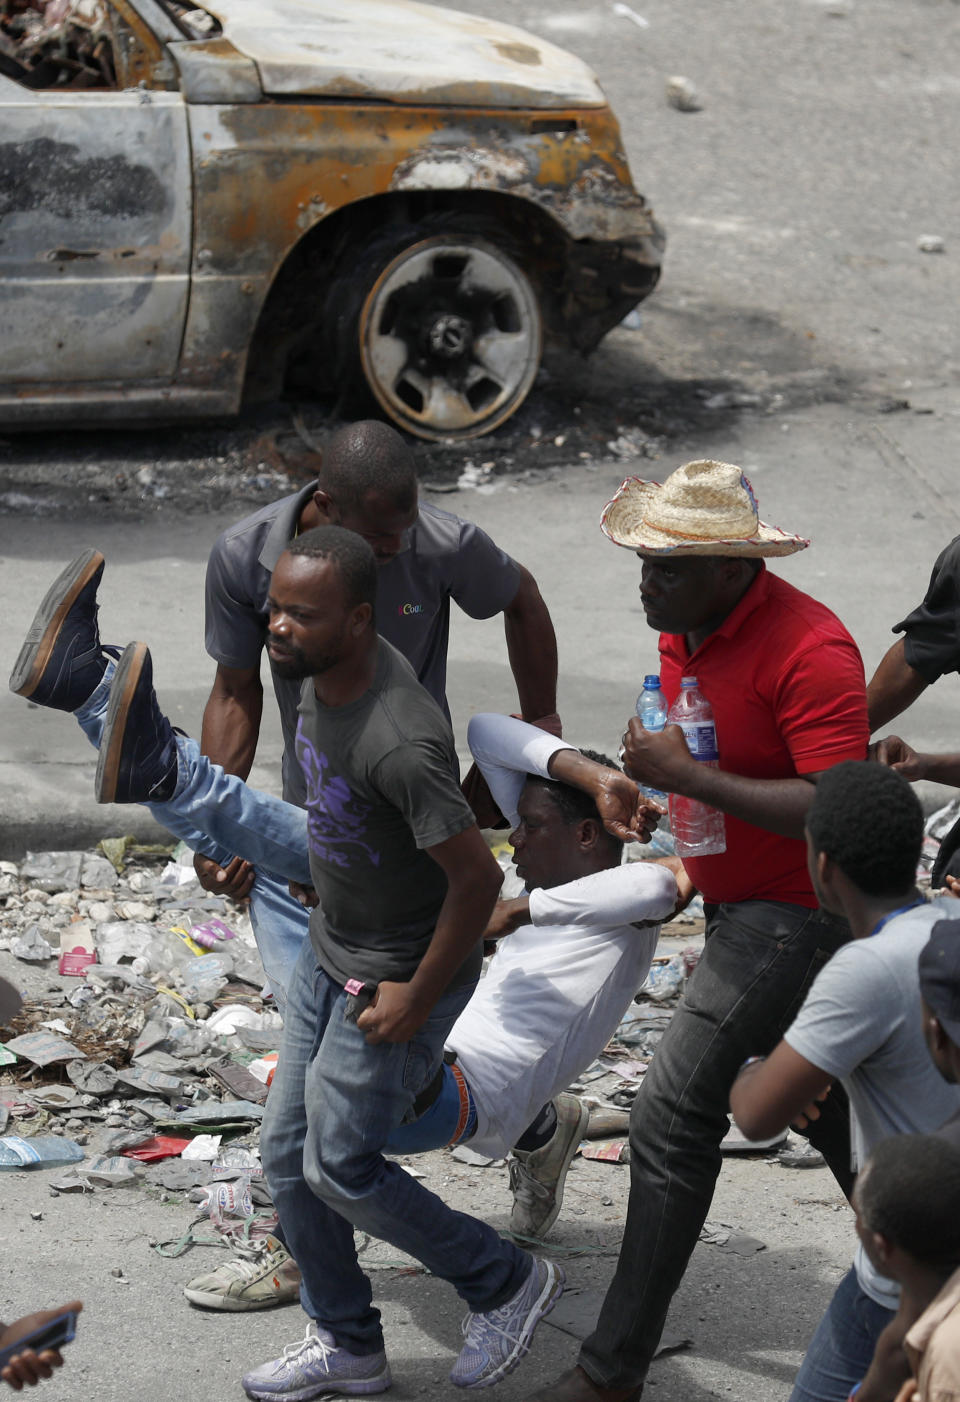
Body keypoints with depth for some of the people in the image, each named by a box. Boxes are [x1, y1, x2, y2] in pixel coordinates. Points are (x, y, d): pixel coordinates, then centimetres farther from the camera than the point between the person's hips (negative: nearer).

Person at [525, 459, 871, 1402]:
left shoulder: (807, 651, -27)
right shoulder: (684, 629, 2)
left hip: (795, 915, -10)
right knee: (826, 1109, 22)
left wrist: (688, 779, -32)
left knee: (674, 1115, -11)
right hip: (738, 902, 10)